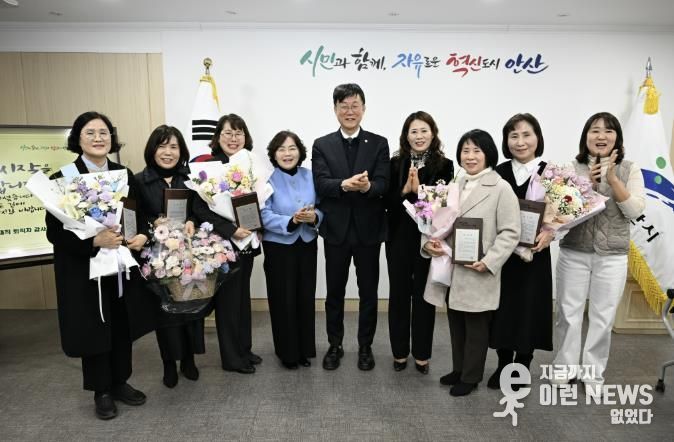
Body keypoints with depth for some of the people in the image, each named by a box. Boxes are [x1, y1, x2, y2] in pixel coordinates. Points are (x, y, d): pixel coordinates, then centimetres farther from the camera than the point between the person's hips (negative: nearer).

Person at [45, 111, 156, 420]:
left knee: (123, 326, 13)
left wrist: (143, 235, -10)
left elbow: (142, 214, 11)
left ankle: (120, 383, 33)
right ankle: (102, 392, 28)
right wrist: (94, 241, -26)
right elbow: (54, 232, -11)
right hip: (84, 270, -4)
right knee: (94, 329, 8)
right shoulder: (63, 178, -9)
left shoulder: (124, 174, 4)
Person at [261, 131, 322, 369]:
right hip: (278, 247, -3)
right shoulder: (267, 179, -9)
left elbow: (322, 207, 3)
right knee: (284, 299, 5)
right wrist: (291, 221, -30)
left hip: (307, 245, 4)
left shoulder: (310, 176, 3)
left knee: (306, 297, 10)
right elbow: (264, 215, -17)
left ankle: (305, 349, 28)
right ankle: (287, 351, 23)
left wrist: (314, 217, -19)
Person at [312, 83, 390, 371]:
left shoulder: (379, 144, 2)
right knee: (334, 292, 13)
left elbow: (383, 184, -10)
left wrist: (367, 186, -33)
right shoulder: (322, 145, 2)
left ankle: (365, 346, 29)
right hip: (336, 229, 1)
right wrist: (345, 184, -31)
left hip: (368, 229, 0)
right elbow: (321, 184, -11)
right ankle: (335, 345, 31)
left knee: (368, 291, 11)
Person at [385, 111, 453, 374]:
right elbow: (387, 202, -1)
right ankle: (399, 352, 25)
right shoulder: (395, 164, 2)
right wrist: (405, 189, -18)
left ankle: (422, 354, 24)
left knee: (424, 295, 8)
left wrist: (419, 189, -19)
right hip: (399, 238, 1)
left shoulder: (444, 165, -2)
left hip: (429, 239, -1)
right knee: (399, 294, 9)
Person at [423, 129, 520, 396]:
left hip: (478, 271, -6)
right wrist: (429, 241, -7)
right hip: (451, 269, 6)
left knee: (476, 326, 10)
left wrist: (489, 261, -22)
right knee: (456, 324, 18)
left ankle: (471, 377, 28)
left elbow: (510, 232, -12)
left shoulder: (501, 188, -9)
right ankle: (458, 369, 37)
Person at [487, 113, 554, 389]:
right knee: (502, 309, 8)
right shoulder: (498, 173, 1)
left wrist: (550, 232, -18)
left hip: (535, 256, -1)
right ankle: (503, 364, 28)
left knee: (530, 310, 8)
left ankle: (522, 367, 28)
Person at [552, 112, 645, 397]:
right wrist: (589, 182, -17)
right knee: (568, 313, 8)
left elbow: (635, 210, -8)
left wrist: (612, 178, -16)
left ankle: (593, 374, 25)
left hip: (612, 257, 1)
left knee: (602, 318, 8)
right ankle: (564, 368, 25)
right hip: (573, 253, 0)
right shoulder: (571, 168, 0)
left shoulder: (629, 170, 2)